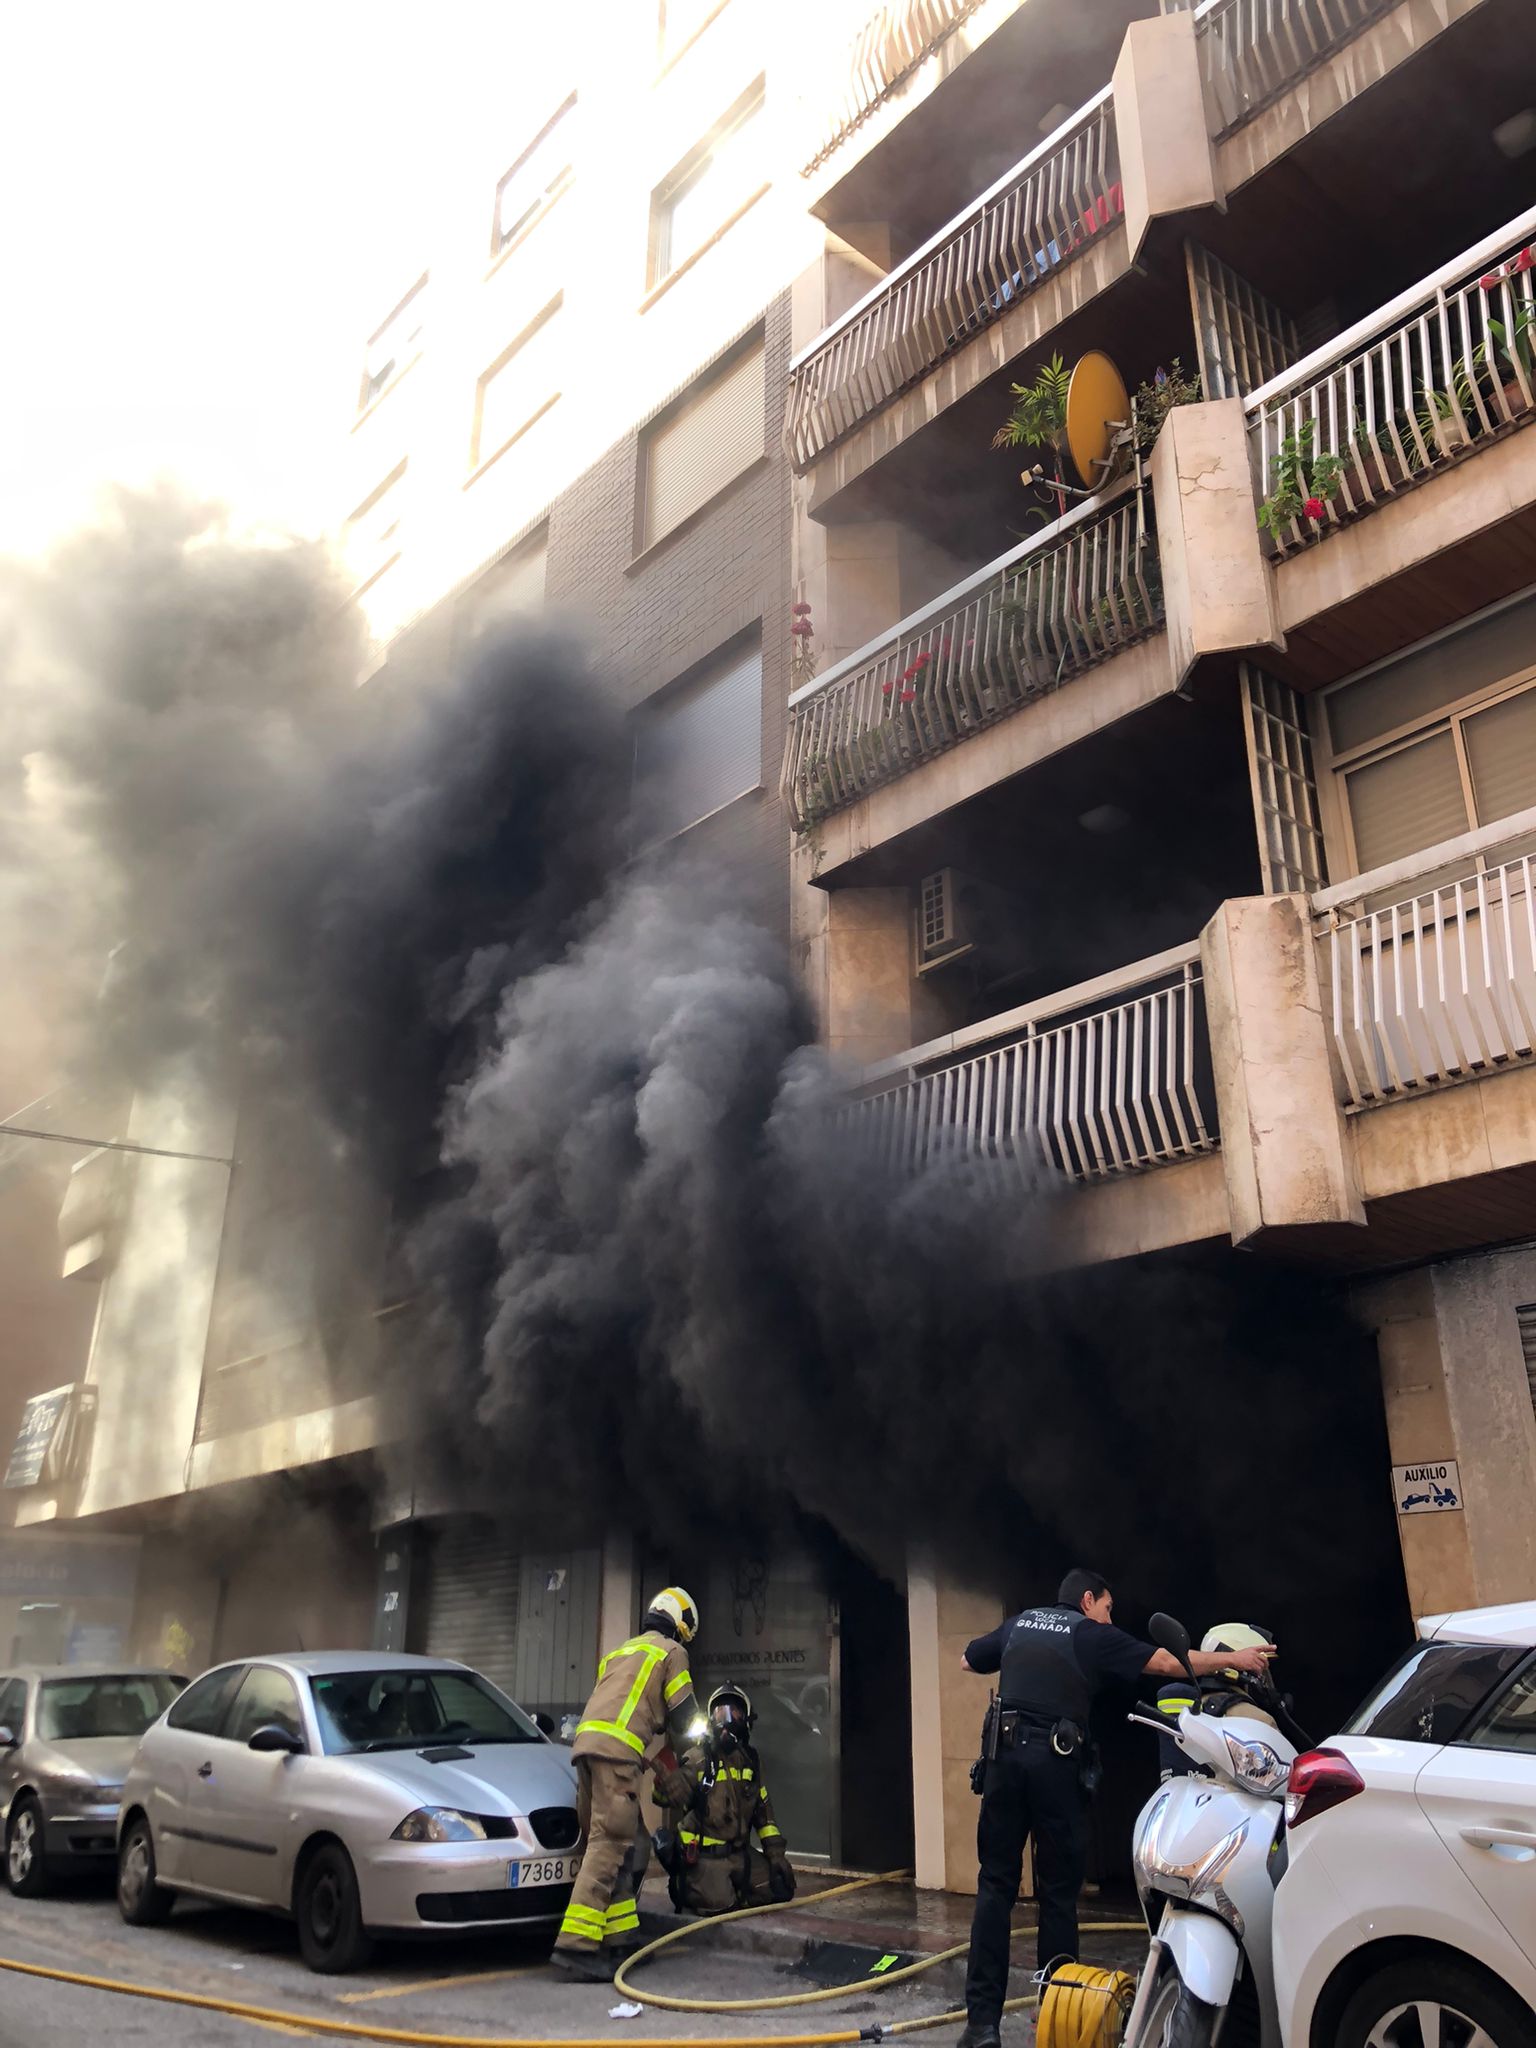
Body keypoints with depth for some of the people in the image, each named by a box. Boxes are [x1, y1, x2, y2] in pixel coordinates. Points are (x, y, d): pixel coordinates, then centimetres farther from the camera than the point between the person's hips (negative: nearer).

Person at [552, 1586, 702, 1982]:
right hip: (617, 1751, -8)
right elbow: (683, 1715, 6)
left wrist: (664, 1772, 33)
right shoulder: (671, 1652, 10)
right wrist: (674, 1736, 31)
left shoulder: (620, 1652, 33)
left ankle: (621, 1938, 16)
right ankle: (576, 1945, -19)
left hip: (586, 1742, 8)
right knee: (609, 1845, -12)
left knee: (613, 1844, 13)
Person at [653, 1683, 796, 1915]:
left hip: (740, 1852, 6)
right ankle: (690, 1888, 6)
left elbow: (764, 1812, 14)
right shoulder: (698, 1757, -9)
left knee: (780, 1890, -5)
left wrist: (776, 1853, 8)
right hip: (704, 1854, -6)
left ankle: (732, 1887, 17)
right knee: (719, 1905, -26)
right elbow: (665, 1797, -18)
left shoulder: (751, 1760, 9)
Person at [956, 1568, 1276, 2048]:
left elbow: (968, 1661, 31)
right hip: (1056, 1761, -3)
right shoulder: (1093, 1635, 6)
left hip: (1007, 1754, 3)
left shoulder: (1018, 1624, 19)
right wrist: (1233, 1658, 8)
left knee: (996, 1886, 4)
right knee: (1058, 1891, 8)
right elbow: (1166, 1663, 0)